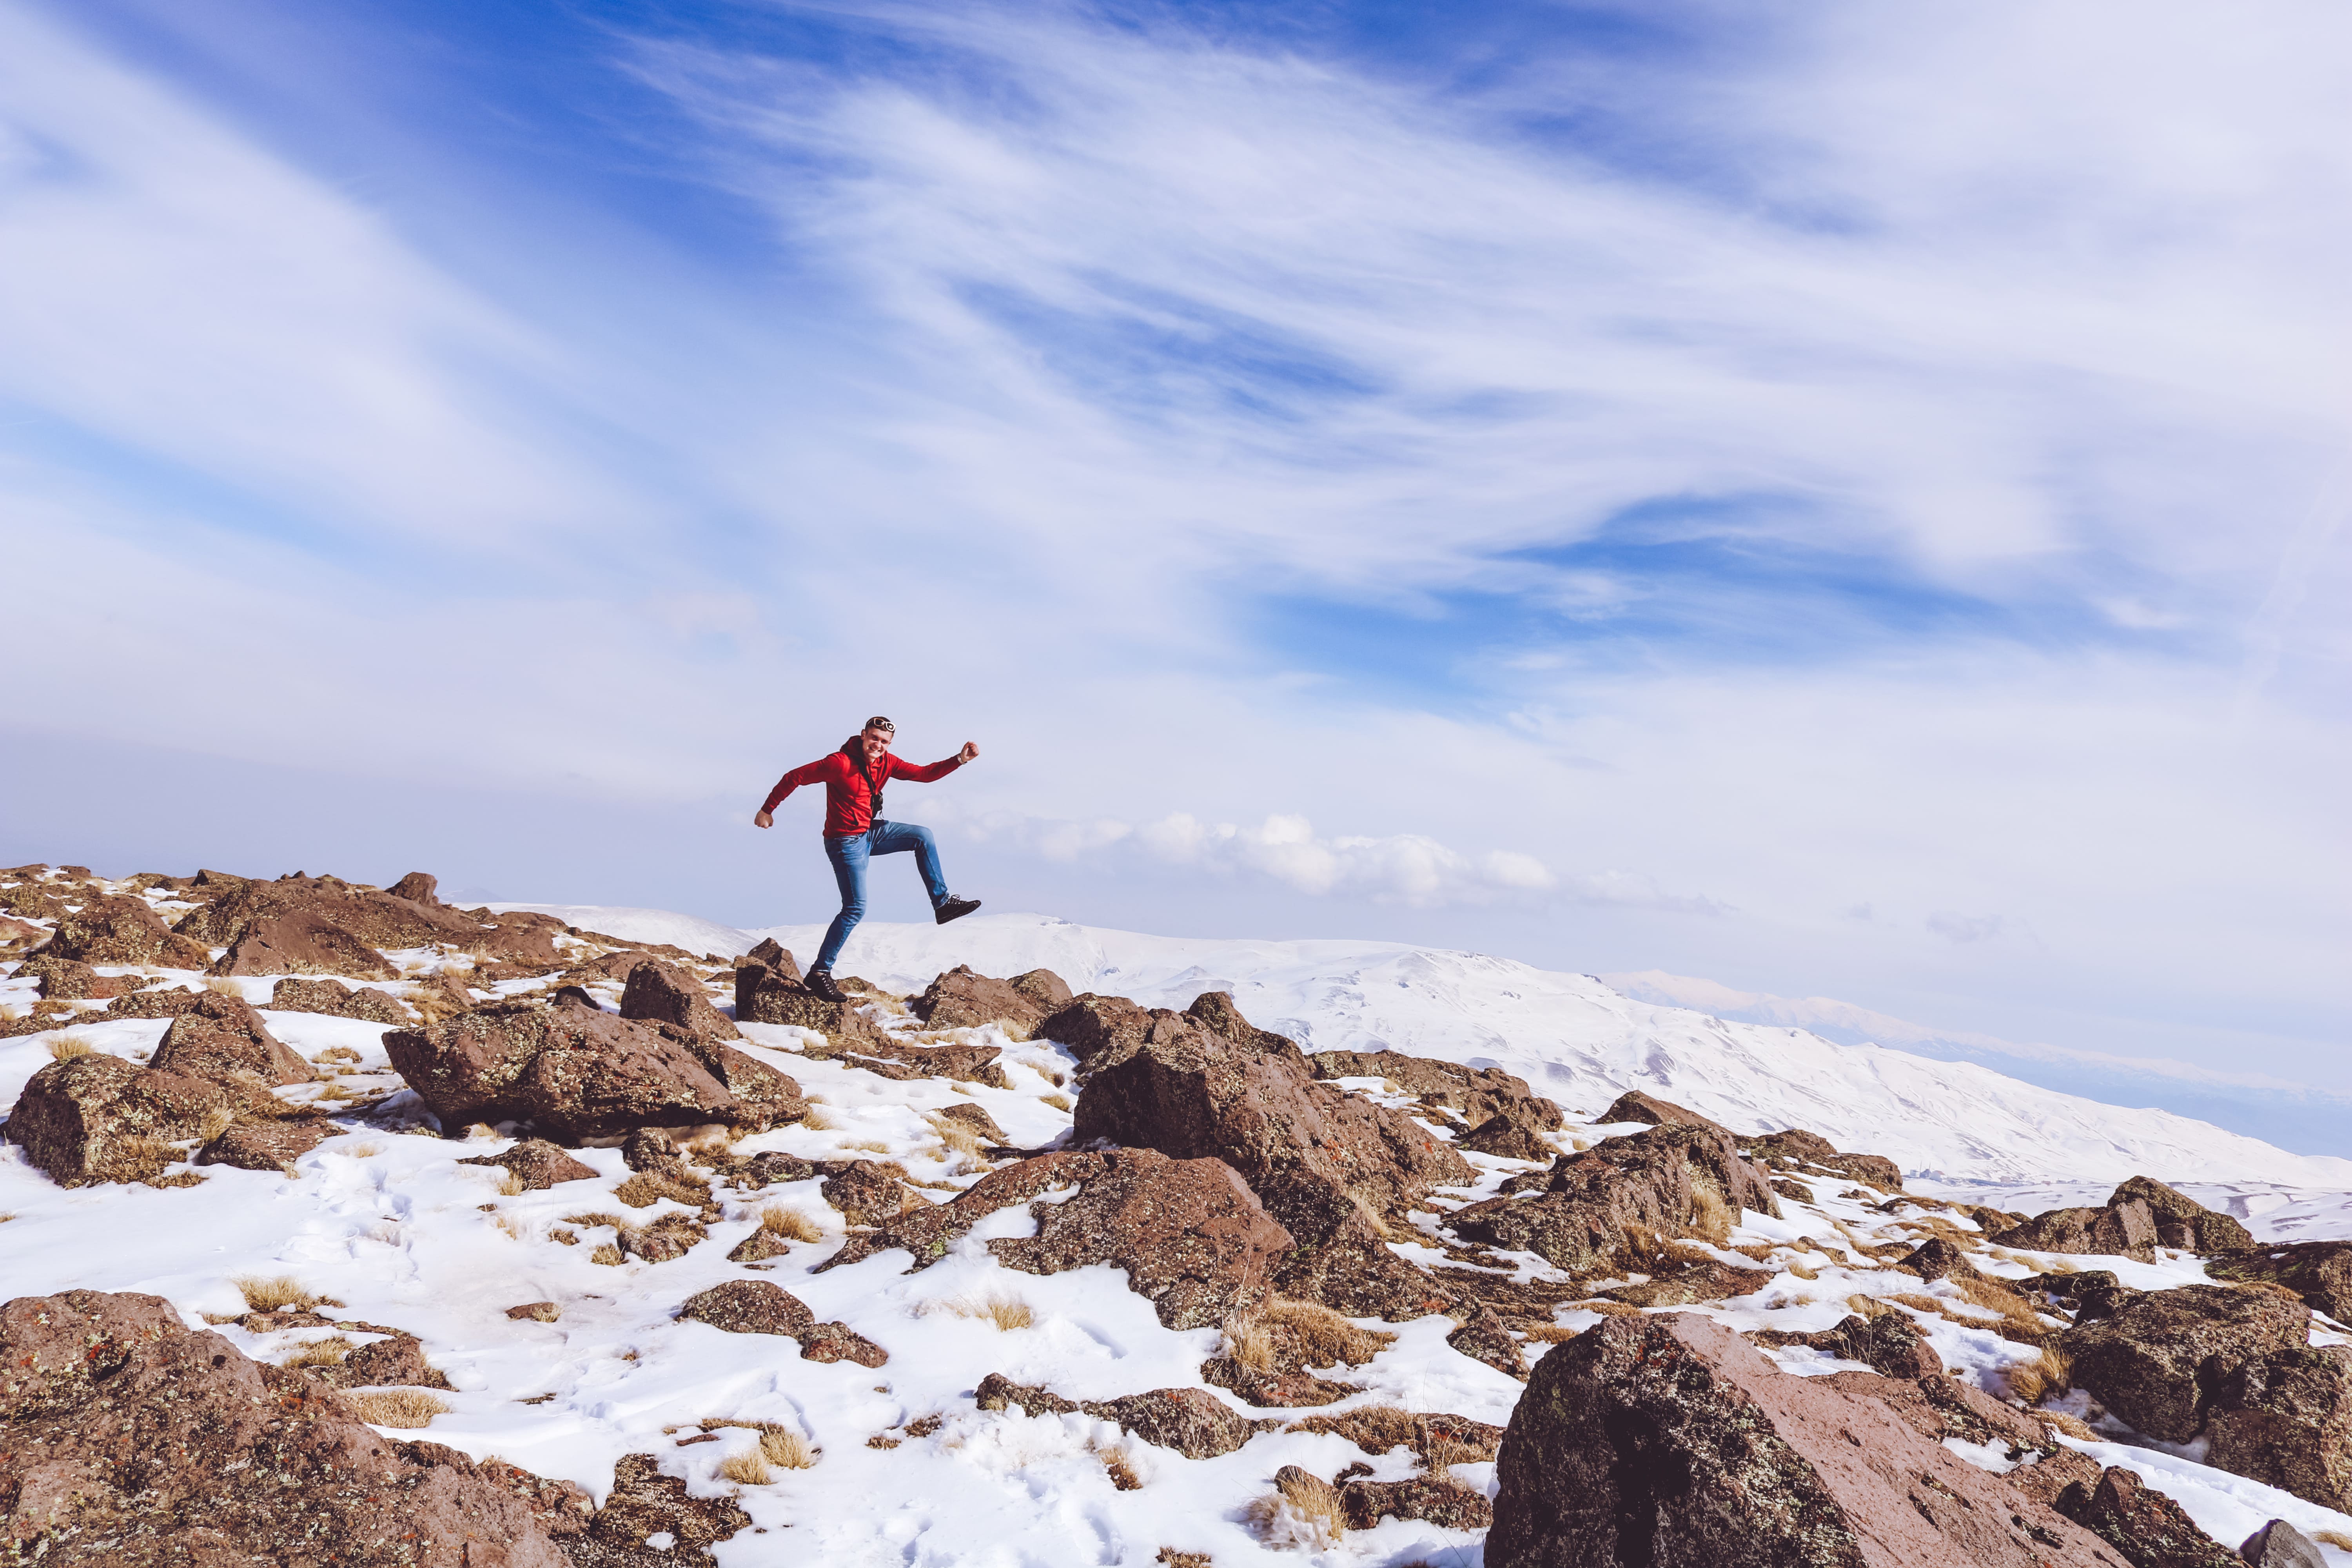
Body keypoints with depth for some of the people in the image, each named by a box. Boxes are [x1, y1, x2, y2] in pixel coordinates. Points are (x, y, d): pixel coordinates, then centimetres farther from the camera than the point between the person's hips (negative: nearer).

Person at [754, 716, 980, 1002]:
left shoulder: (886, 763, -1)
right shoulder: (840, 763, -22)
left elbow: (924, 775, 0)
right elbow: (794, 777, -17)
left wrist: (959, 760, -13)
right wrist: (768, 809, -11)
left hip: (870, 832, 8)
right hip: (846, 841, -8)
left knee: (923, 836, 6)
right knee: (856, 908, -11)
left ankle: (943, 903, 11)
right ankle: (820, 973, -3)